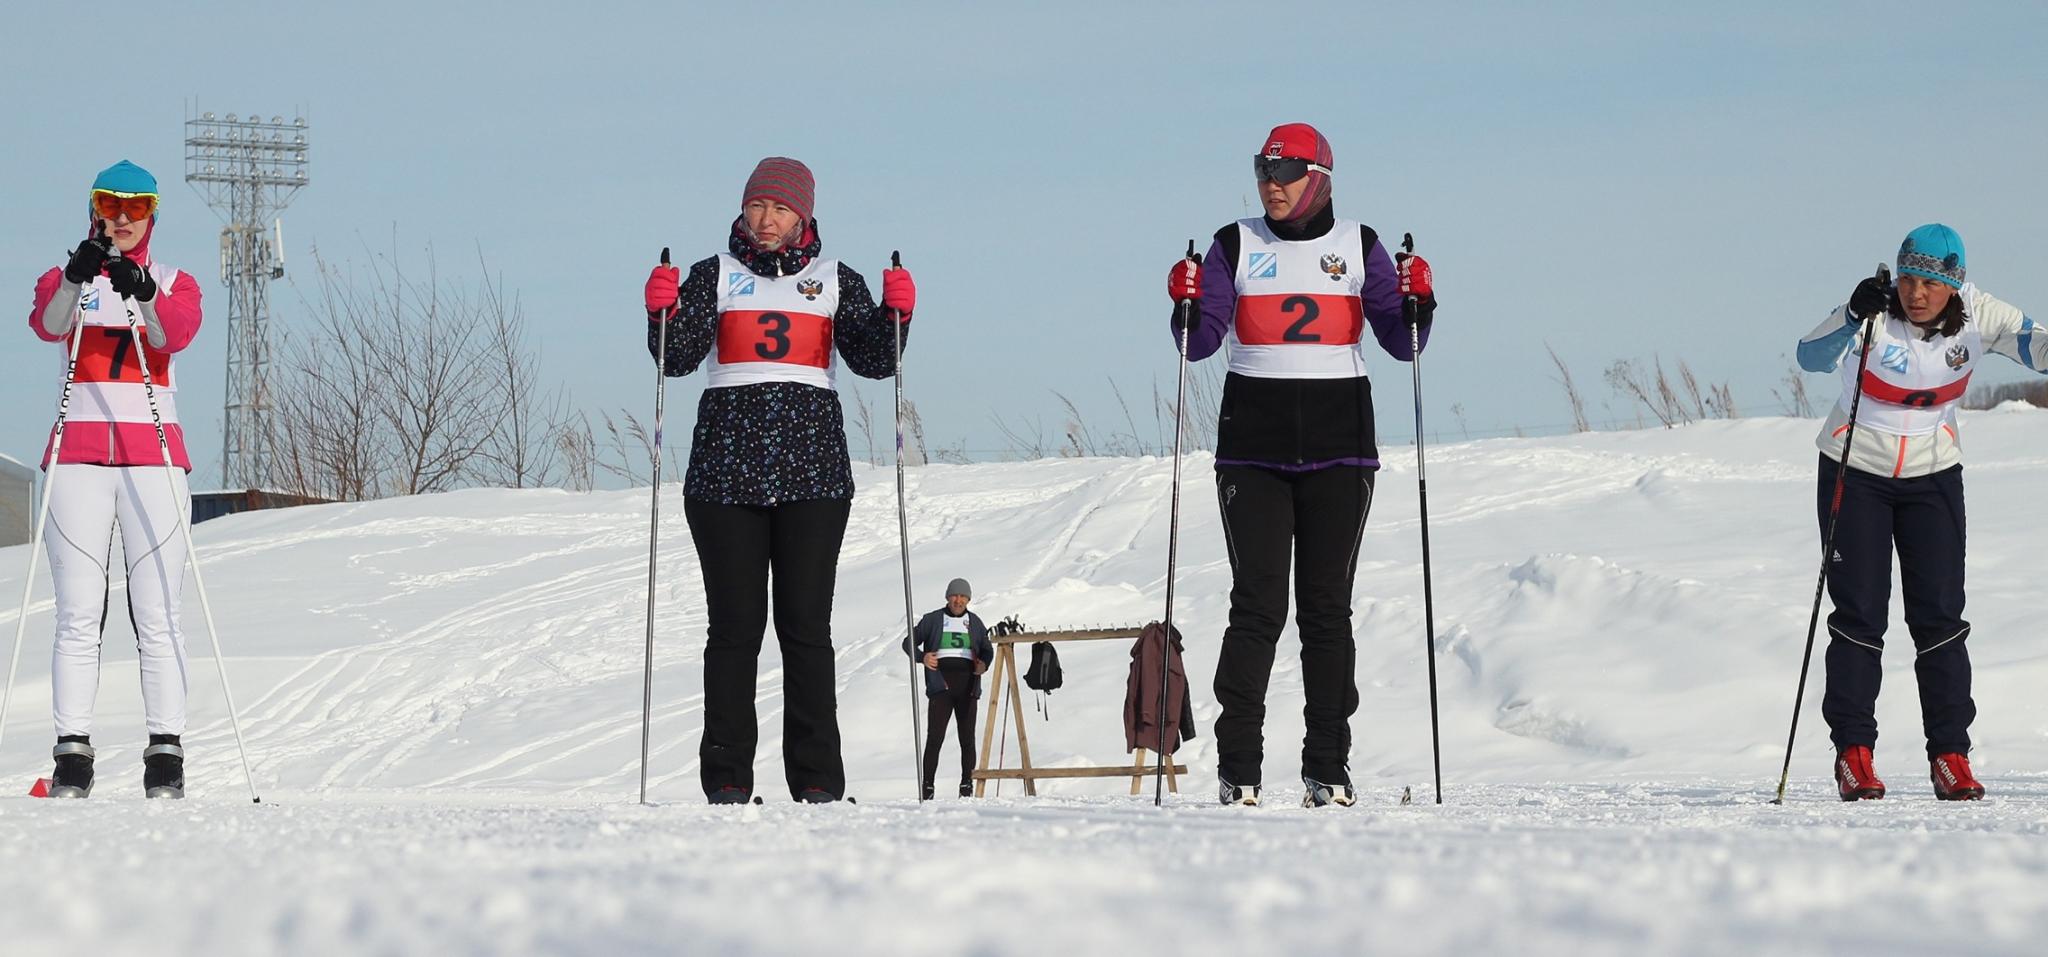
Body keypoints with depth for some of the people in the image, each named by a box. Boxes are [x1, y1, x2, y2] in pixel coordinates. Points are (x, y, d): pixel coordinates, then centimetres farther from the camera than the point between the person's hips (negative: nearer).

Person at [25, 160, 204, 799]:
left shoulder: (175, 285, 13)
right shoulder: (63, 281, 13)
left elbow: (175, 335, -11)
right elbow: (47, 324, -11)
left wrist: (143, 294, -31)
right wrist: (76, 279, -32)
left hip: (153, 460, 0)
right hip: (79, 456, 0)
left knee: (157, 617, -6)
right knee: (78, 616, -6)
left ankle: (166, 753, -7)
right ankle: (73, 753, -8)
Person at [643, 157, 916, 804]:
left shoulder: (836, 281, 12)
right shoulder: (715, 276, 10)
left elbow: (873, 361, 2)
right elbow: (678, 358, -1)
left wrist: (896, 315, -16)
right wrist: (663, 313, -20)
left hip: (811, 468, 0)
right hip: (726, 465, 0)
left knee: (806, 624, -2)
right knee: (735, 623, -2)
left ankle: (818, 781, -1)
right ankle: (727, 778, 1)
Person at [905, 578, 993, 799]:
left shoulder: (975, 622, 17)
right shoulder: (932, 620, 10)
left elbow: (988, 649, 23)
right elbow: (909, 642, 11)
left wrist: (984, 664, 1)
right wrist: (922, 657, -9)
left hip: (967, 686, 2)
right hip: (941, 684, -2)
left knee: (967, 737, 2)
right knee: (935, 736, -10)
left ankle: (967, 785, 8)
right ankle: (927, 785, -8)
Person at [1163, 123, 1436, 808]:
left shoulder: (1358, 246, 7)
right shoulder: (1236, 245, 6)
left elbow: (1400, 342, 4)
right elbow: (1201, 342, 1)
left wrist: (1417, 304, -15)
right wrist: (1187, 308, -18)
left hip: (1338, 444, 0)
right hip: (1253, 444, 0)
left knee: (1327, 606, 1)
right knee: (1258, 605, -6)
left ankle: (1329, 769, 4)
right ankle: (1237, 770, -4)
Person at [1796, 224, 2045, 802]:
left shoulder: (1975, 314, -12)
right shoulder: (1876, 315, -20)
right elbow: (1812, 357, -34)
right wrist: (1853, 318, -53)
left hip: (1932, 477, 2)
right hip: (1855, 472, -2)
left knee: (1940, 615, -3)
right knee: (1859, 613, -5)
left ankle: (1950, 755, 3)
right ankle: (1853, 751, 2)